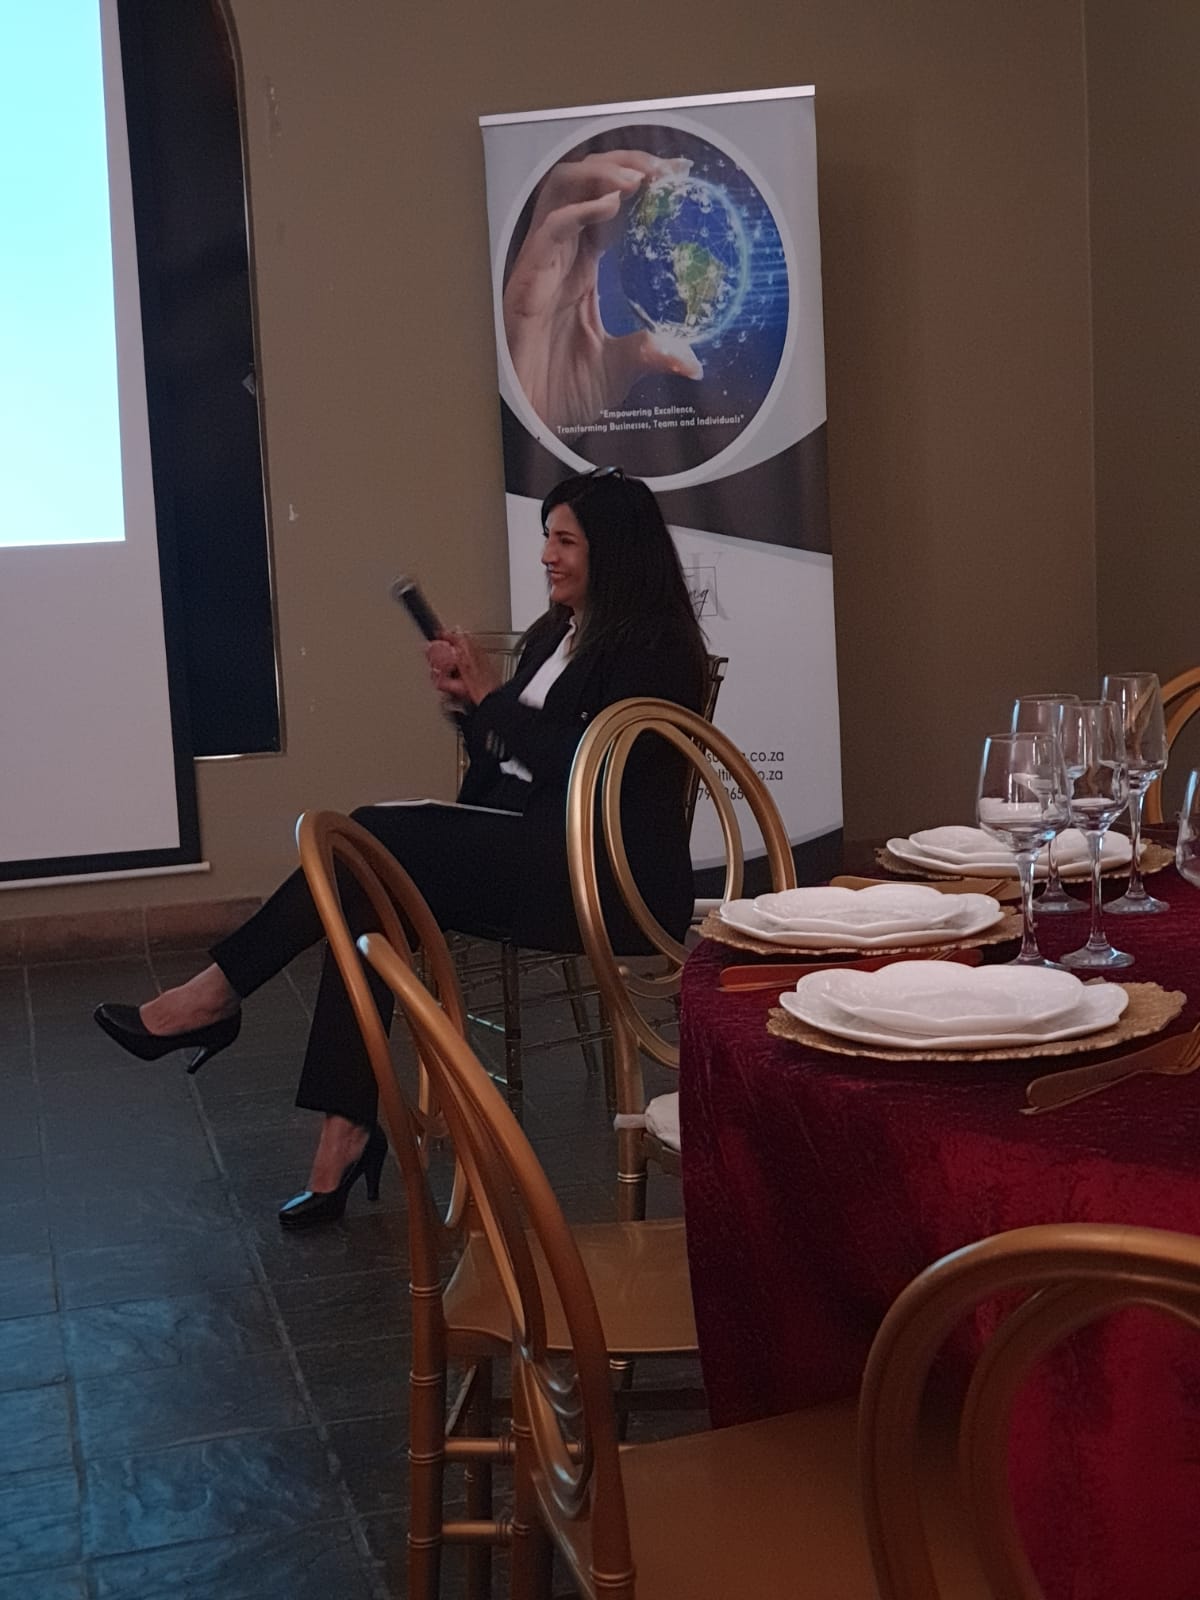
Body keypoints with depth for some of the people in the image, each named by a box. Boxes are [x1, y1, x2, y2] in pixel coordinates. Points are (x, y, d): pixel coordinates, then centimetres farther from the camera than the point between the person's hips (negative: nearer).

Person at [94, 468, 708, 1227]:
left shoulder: (655, 648, -7)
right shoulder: (554, 633, 19)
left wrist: (492, 698, -12)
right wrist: (468, 702, 1)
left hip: (606, 881, -8)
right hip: (527, 851, 8)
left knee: (376, 840, -23)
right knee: (371, 896, -20)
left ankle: (218, 993, -11)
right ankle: (348, 1132, -25)